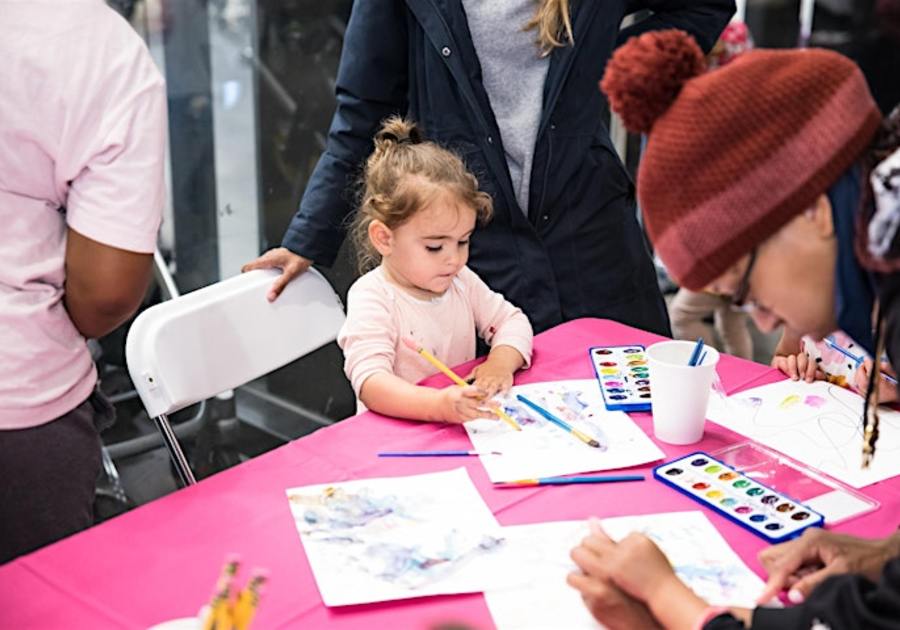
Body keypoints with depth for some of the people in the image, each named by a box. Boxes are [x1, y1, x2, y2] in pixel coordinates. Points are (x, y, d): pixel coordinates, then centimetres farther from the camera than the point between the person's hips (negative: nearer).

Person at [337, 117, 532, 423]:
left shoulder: (460, 281, 8)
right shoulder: (373, 298, -14)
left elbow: (511, 321, 14)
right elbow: (370, 383, -26)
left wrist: (502, 361, -9)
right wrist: (439, 404, -42)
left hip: (467, 419, 5)